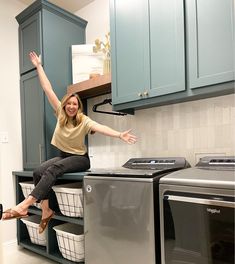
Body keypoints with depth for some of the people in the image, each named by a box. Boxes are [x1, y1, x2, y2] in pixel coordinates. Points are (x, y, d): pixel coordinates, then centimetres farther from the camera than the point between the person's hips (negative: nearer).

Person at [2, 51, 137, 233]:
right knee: (38, 172, -22)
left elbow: (101, 127, -30)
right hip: (63, 155, 5)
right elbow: (48, 90, -3)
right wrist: (39, 66, -1)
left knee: (53, 169, -32)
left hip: (80, 158, -4)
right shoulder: (60, 113, -3)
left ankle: (25, 205, -34)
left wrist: (119, 135, -47)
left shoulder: (84, 120, -13)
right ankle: (46, 211, -14)